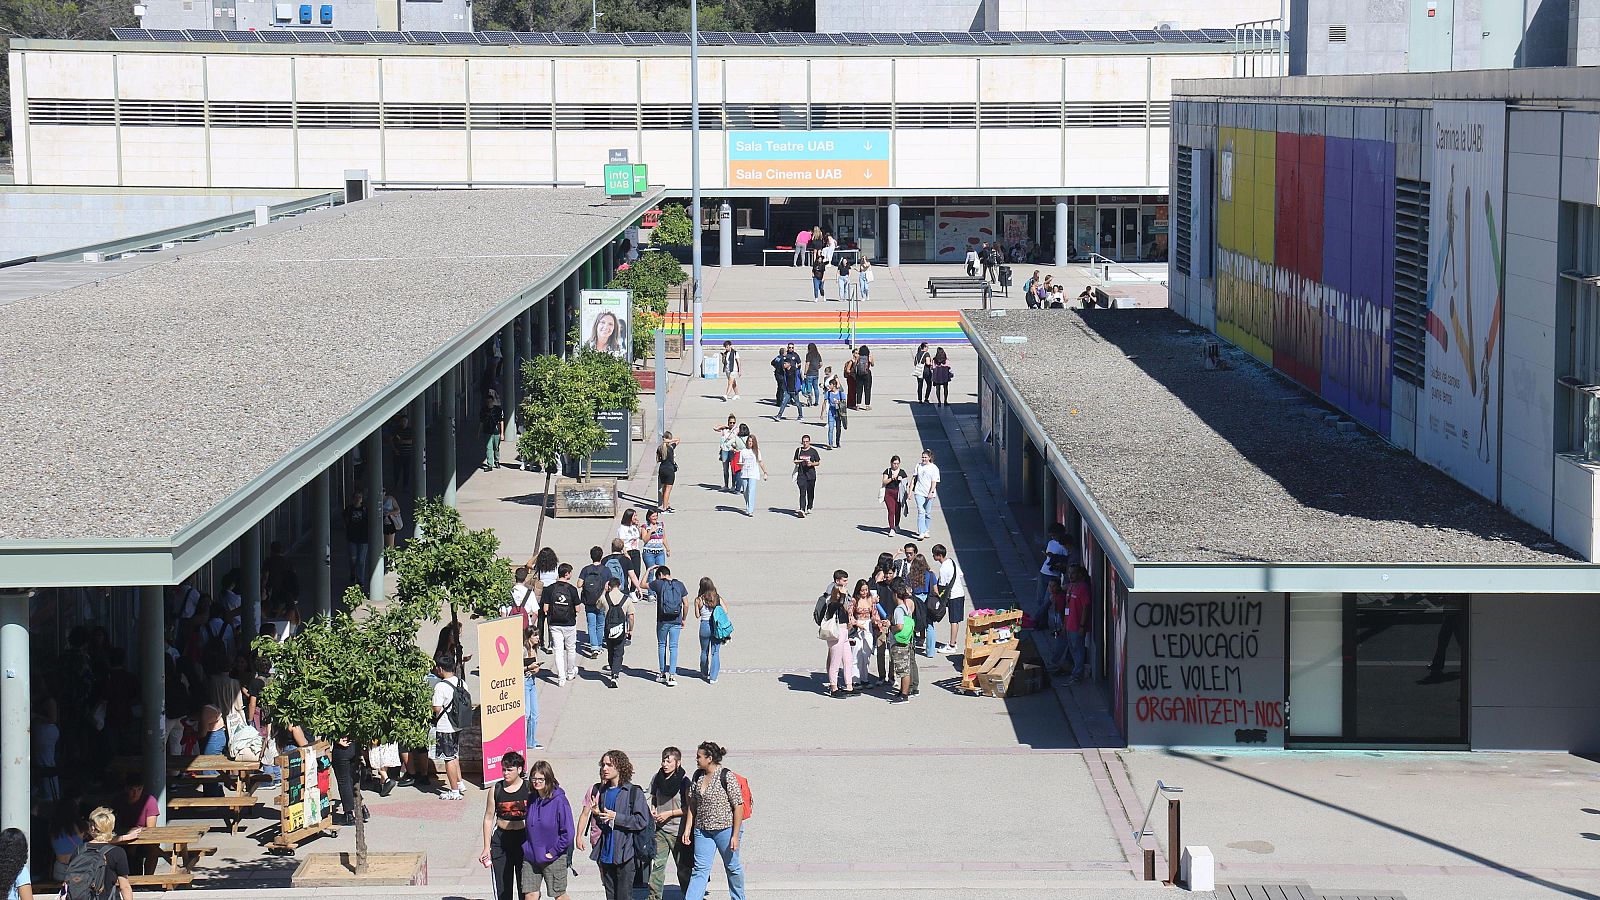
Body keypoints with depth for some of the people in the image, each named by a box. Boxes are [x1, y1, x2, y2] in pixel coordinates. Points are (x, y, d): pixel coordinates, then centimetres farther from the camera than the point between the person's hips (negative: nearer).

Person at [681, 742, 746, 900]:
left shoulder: (727, 777, -14)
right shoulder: (698, 776, 6)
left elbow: (738, 807, -13)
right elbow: (692, 805, 12)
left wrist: (735, 835, -15)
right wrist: (687, 829, 7)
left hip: (725, 829, -5)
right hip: (702, 830, 5)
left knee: (732, 867, 11)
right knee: (700, 869, 1)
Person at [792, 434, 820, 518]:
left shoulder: (813, 451, 1)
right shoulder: (798, 450, 6)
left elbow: (818, 463, 5)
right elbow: (795, 461, 13)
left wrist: (811, 464, -14)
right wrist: (800, 461, -9)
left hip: (811, 474, 0)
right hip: (801, 474, 0)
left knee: (810, 492, 11)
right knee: (802, 492, -12)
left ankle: (809, 508, 30)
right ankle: (802, 510, -22)